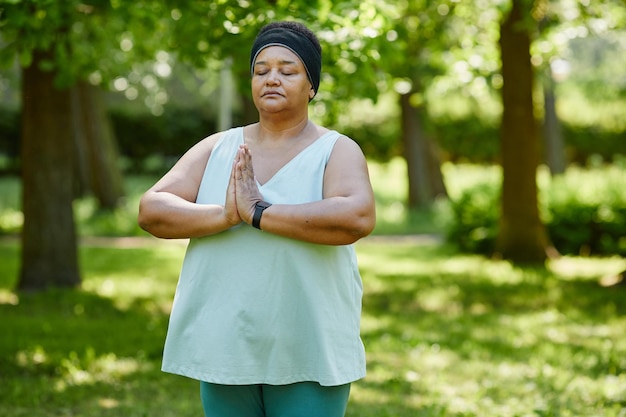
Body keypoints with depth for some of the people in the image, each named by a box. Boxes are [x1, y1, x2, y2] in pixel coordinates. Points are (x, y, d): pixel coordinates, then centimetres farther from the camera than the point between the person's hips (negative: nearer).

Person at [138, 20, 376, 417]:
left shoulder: (337, 151, -2)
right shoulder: (216, 149, 8)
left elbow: (358, 217, -22)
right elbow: (151, 210, -2)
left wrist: (259, 213, -20)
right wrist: (225, 215, -19)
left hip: (309, 354, -3)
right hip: (226, 350, 3)